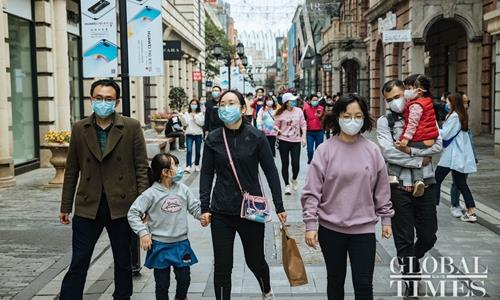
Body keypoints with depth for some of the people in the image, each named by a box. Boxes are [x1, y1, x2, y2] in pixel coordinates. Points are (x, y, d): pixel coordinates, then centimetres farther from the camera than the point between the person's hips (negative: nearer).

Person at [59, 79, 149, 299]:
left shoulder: (132, 127, -3)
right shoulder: (79, 129, 4)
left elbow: (141, 167, -3)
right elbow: (71, 170, 8)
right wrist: (65, 206, 8)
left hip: (121, 206, -1)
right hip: (87, 207, 1)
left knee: (123, 263, 14)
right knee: (78, 263, 3)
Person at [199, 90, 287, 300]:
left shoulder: (256, 137, -5)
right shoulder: (213, 139, 0)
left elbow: (271, 172, -3)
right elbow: (206, 174, 3)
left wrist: (279, 206, -5)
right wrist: (204, 207, -3)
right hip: (221, 212, 1)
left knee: (255, 260, 16)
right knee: (222, 267, 3)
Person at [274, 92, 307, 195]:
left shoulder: (299, 111, 1)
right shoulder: (280, 113, -5)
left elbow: (303, 125, 6)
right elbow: (276, 125, 5)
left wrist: (304, 137, 0)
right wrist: (276, 129, -18)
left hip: (296, 141, 1)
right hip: (284, 140, -1)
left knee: (296, 164, -5)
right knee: (285, 164, 4)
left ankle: (294, 179, 26)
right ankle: (287, 185, 20)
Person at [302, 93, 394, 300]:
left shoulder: (372, 150, -1)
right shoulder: (325, 150, -8)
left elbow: (382, 189, 7)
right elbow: (312, 192, -7)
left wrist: (386, 219, 10)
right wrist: (310, 224, -11)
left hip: (364, 228, 1)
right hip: (331, 228, -1)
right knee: (335, 280, 16)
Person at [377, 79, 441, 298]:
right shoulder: (384, 121, 0)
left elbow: (437, 146, -7)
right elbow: (388, 153, -13)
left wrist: (410, 150, -16)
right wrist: (420, 160, -11)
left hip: (425, 184, 2)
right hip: (399, 186, -2)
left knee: (428, 236, 12)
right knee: (404, 239, 5)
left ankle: (412, 259, 43)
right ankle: (410, 282, 21)